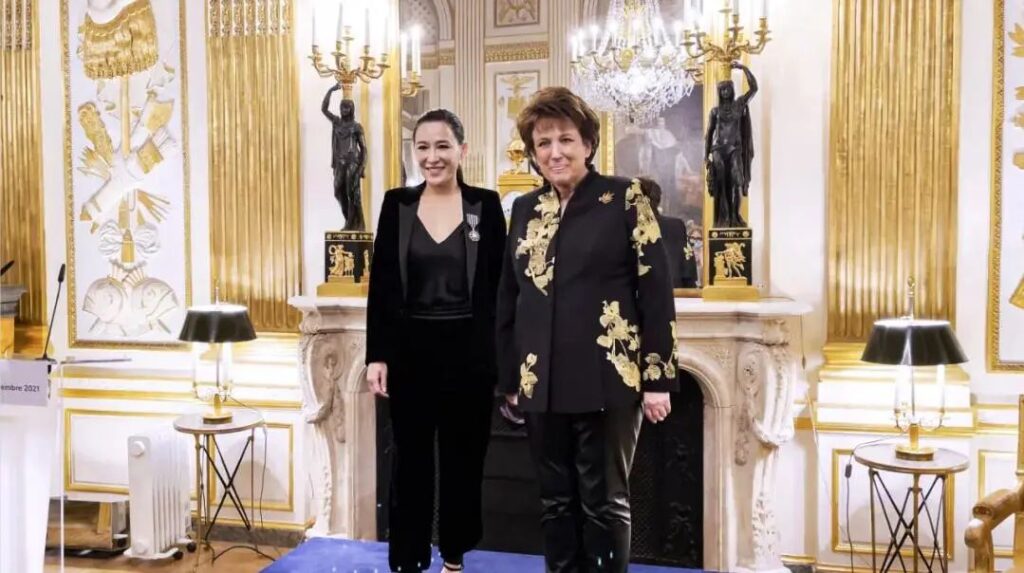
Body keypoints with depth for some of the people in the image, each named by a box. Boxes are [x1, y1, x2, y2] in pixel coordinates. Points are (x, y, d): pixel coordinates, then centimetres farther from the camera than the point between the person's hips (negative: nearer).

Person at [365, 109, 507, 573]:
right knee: (411, 458, 8)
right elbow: (381, 285, 1)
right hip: (411, 350, 1)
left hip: (468, 351, 0)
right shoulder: (397, 204, 2)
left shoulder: (486, 205, -1)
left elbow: (499, 286, 0)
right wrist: (377, 355, -4)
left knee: (463, 457, 11)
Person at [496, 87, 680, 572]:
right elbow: (507, 299, 14)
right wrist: (508, 378, 13)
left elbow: (655, 291, -6)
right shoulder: (526, 209, 10)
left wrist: (657, 378, -10)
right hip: (543, 385, 5)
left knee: (604, 503, 6)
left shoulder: (625, 198, -3)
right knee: (555, 501, 14)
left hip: (607, 381, -4)